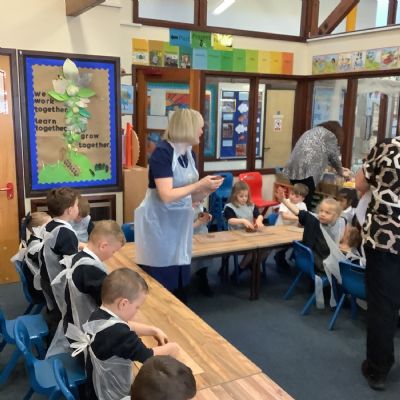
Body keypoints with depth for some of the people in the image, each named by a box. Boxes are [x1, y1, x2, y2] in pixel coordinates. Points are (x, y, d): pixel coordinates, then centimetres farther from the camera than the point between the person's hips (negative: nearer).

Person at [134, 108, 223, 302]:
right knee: (160, 285, 4)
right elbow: (167, 196, -26)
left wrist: (207, 189, -6)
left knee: (179, 282, 14)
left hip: (179, 224, 7)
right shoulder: (162, 152, -17)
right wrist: (199, 185, -19)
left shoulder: (190, 154, 6)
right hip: (158, 225, -7)